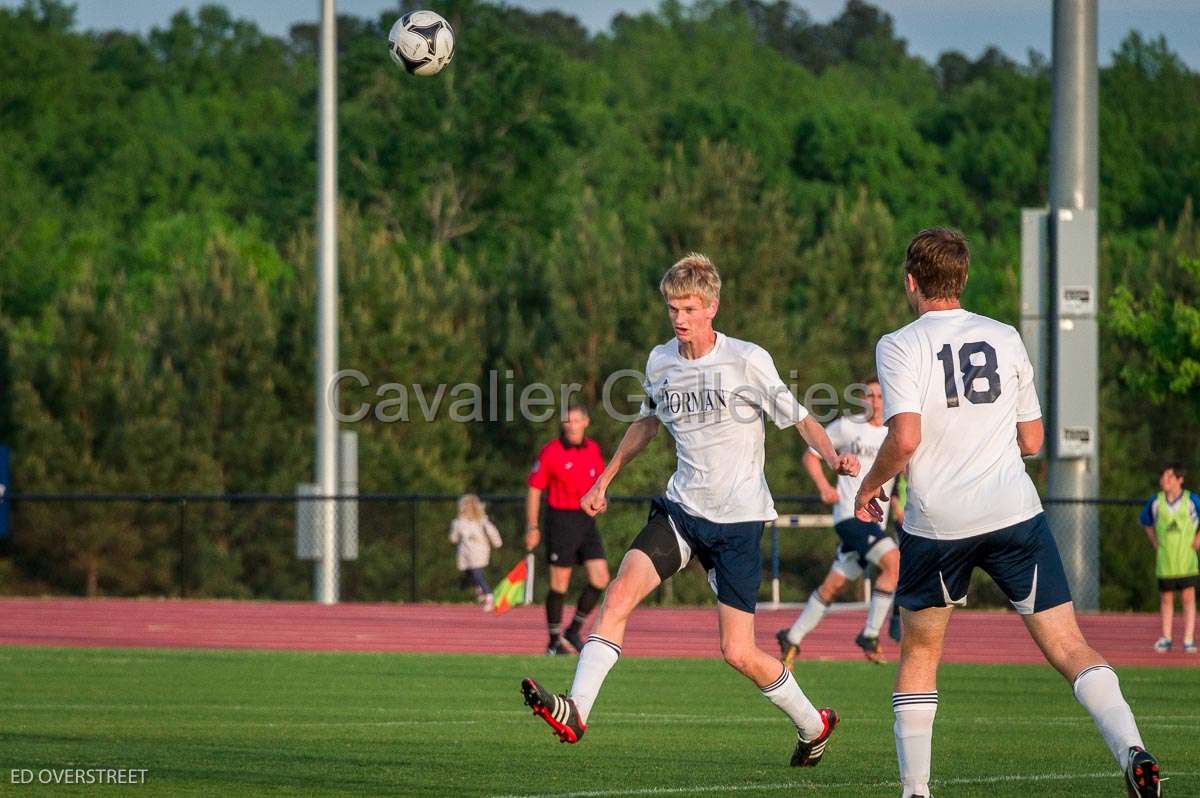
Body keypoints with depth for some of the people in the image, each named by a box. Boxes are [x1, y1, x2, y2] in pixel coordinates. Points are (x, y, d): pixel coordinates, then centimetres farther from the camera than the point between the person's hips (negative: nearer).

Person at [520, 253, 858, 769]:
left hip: (739, 518, -4)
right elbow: (648, 423, 25)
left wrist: (833, 457, -25)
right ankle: (575, 712, -26)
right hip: (682, 508, 4)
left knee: (738, 652, -4)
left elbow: (800, 420, -5)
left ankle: (813, 724, 21)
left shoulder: (748, 361, -10)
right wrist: (605, 480, 28)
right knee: (621, 592, -20)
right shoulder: (660, 362, 6)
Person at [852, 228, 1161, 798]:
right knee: (1068, 645, -2)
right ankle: (1131, 748, -24)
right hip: (1014, 512, 2)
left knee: (919, 653, 17)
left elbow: (905, 437, -15)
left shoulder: (899, 346, -2)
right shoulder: (1006, 339, 10)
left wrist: (869, 487, 3)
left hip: (936, 521, -2)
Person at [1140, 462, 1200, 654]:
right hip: (1164, 560, 2)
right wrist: (1155, 542, 11)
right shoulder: (1155, 502, 3)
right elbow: (1146, 522, 20)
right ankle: (1166, 638, 15)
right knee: (1166, 598, 6)